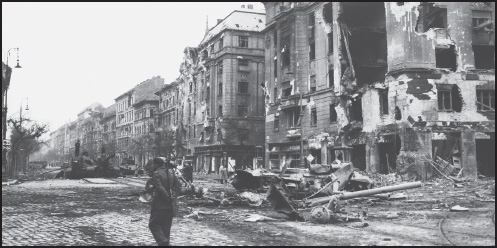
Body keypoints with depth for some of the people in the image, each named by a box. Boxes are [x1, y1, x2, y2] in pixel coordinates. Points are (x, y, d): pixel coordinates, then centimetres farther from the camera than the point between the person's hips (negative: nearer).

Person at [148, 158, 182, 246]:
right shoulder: (171, 172, 7)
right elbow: (178, 185, 7)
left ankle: (163, 242, -10)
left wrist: (168, 197, -12)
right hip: (171, 206, 7)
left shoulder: (156, 173, -13)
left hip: (160, 205, -7)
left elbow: (160, 188, -21)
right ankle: (166, 243, 19)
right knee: (166, 227, 16)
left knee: (153, 224, 5)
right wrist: (173, 195, 0)